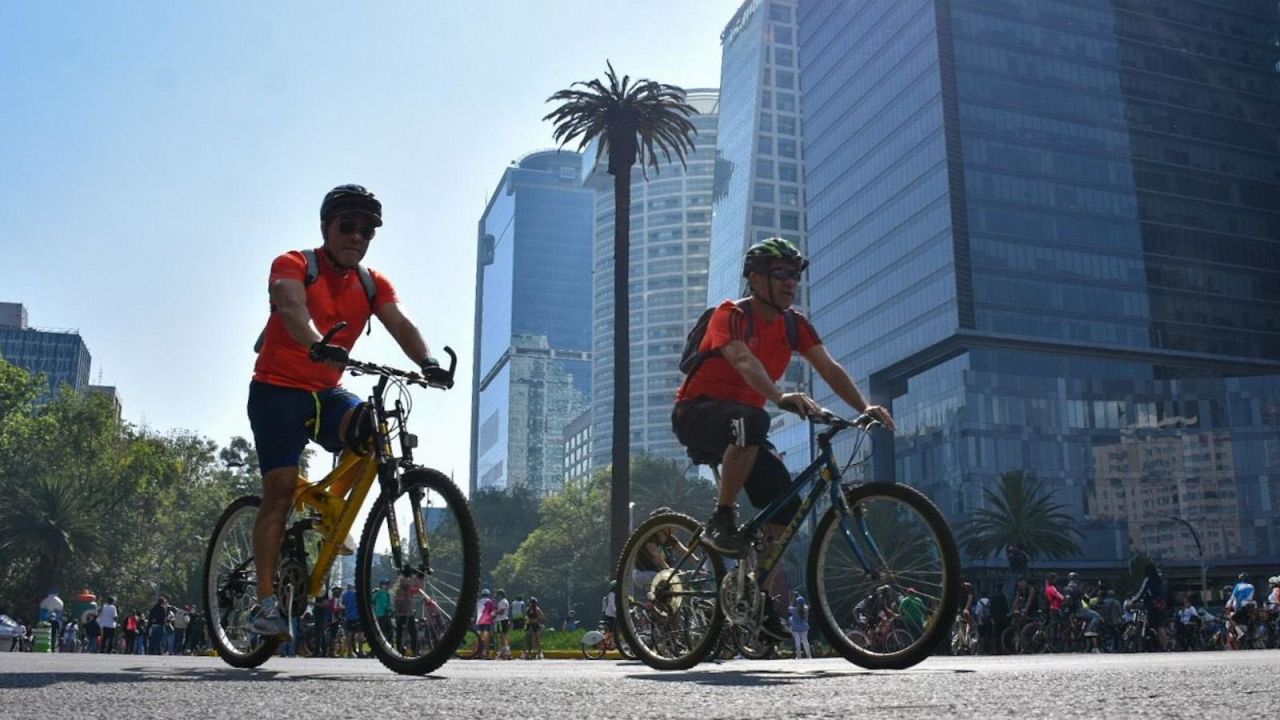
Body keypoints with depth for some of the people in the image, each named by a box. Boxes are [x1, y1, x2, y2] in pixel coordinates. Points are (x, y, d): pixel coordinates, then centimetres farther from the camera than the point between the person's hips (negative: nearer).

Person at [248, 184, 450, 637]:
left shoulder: (373, 285, 4)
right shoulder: (292, 266, -10)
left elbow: (399, 323, -13)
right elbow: (291, 307, -31)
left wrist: (427, 362, -34)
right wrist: (318, 345, -52)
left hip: (326, 393, 4)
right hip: (277, 390, -4)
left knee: (371, 427, -25)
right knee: (280, 488, -13)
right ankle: (266, 603, -8)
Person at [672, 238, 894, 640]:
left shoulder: (794, 325, 3)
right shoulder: (731, 315, -17)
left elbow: (829, 368, -8)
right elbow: (744, 362, -36)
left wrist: (865, 407, -24)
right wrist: (781, 398, -54)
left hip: (742, 420, 7)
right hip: (697, 413, -7)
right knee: (752, 421, -40)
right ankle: (721, 522, -27)